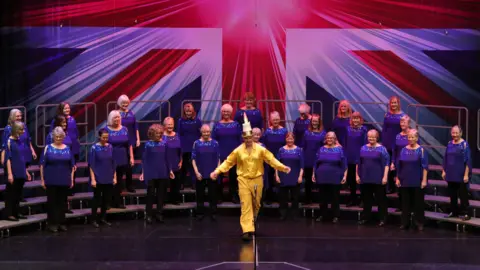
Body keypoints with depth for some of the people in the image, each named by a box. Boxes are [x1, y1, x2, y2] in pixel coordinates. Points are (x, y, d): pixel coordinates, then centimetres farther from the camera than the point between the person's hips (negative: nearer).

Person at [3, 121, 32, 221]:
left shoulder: (20, 141, 8)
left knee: (18, 193, 13)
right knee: (10, 193, 2)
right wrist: (9, 174, -19)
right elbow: (8, 158, -14)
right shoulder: (9, 142, -11)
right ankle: (9, 214, 8)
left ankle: (16, 212, 21)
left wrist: (26, 171, 17)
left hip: (21, 173, 7)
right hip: (13, 173, -7)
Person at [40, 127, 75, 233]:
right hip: (51, 181, -2)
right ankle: (52, 223, 9)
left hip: (64, 181, 2)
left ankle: (61, 223, 16)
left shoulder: (67, 149, 6)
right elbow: (42, 165, -1)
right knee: (52, 202, 3)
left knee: (62, 202, 8)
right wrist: (42, 180, -5)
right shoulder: (48, 148, -1)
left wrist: (72, 180, 5)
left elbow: (72, 166, 9)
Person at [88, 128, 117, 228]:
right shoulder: (94, 148, -9)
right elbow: (91, 165, -9)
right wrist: (93, 179, -13)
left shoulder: (110, 147, 3)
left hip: (109, 179, 4)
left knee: (107, 199, 9)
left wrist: (114, 177, 6)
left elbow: (113, 163, 8)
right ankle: (94, 219, 13)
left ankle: (103, 218, 21)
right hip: (98, 178, -4)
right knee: (97, 198, 3)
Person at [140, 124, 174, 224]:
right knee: (150, 194, 2)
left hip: (162, 173, 3)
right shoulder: (148, 144, -6)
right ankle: (149, 215, 10)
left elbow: (166, 158, 8)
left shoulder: (164, 143, 1)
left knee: (161, 193, 8)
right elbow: (144, 159, -3)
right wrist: (143, 172, -7)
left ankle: (159, 214, 17)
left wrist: (170, 170, 10)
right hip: (151, 173, -3)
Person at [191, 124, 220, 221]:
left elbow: (218, 159, 4)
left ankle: (213, 213, 15)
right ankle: (200, 213, 18)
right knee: (200, 195, 7)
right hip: (200, 174, 0)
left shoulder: (215, 143, 0)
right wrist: (196, 172, -8)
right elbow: (193, 159, 0)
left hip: (212, 174, 0)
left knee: (213, 195, 5)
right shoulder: (196, 143, -1)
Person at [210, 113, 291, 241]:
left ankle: (251, 225, 36)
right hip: (243, 180, -1)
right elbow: (228, 162, 1)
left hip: (257, 180, 2)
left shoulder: (260, 149, -2)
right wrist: (217, 171, -9)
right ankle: (247, 230, -14)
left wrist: (283, 167, -17)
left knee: (256, 204, 14)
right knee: (246, 206, -9)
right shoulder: (238, 150, -2)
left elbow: (272, 159, -4)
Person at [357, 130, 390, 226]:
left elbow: (386, 164, -8)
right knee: (366, 199, 12)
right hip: (365, 178, 4)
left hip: (378, 179, -4)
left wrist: (385, 177, -14)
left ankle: (383, 219, 9)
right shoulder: (363, 148, 8)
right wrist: (357, 175, 10)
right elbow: (358, 163, 13)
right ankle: (365, 217, 22)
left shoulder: (382, 149, -4)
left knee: (380, 199, 2)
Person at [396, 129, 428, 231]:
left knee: (418, 202, 3)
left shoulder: (421, 150, -4)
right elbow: (398, 166, 11)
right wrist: (397, 178, 8)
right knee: (405, 202, 7)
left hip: (417, 182, -4)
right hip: (405, 181, 4)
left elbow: (425, 166, -8)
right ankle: (405, 222, 14)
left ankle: (419, 223, 11)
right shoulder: (404, 150, 7)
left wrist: (424, 180, -14)